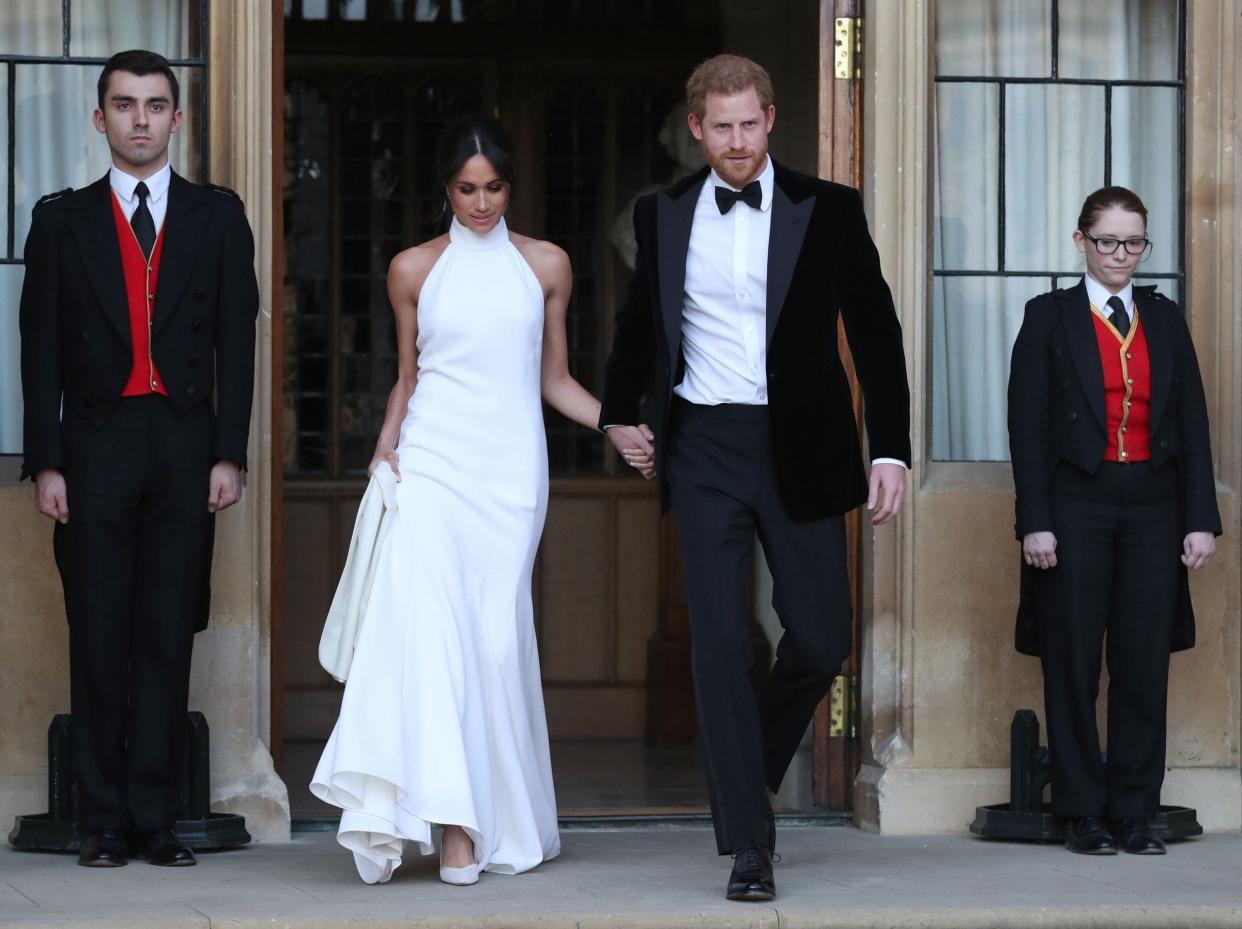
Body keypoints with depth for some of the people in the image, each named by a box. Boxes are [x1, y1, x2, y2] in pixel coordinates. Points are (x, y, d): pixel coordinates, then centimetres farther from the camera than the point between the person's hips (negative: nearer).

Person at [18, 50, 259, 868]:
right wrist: (46, 462, -4)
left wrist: (229, 455, -3)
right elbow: (41, 349, 5)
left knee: (168, 638, 1)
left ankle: (156, 817, 4)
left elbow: (237, 341, 5)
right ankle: (104, 822, 5)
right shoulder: (63, 219, 8)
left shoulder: (217, 217, 9)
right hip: (96, 449, 0)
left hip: (185, 448, 0)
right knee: (99, 639, 1)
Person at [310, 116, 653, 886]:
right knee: (427, 626, -17)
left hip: (510, 468, 1)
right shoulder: (414, 269, 9)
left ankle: (508, 825, 7)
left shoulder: (545, 266, 10)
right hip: (431, 464, -1)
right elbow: (407, 376, 15)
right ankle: (450, 821, -21)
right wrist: (385, 451, 2)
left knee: (499, 634, -3)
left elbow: (555, 379, 14)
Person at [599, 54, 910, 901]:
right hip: (705, 451, 0)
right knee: (721, 641, -5)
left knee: (821, 639, 1)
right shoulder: (663, 215, 6)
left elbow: (875, 332, 0)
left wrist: (893, 450, -5)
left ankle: (752, 770, 30)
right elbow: (640, 321, 23)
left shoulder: (828, 211, 0)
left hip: (800, 450, 0)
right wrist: (619, 412, 27)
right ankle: (748, 842, -3)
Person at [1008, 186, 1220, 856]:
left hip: (1152, 505, 3)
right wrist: (1035, 522, -10)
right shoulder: (1049, 317, 3)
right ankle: (1083, 816, 6)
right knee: (1073, 663, 0)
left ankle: (1135, 814, 6)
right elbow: (1027, 424, -1)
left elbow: (1192, 423, 10)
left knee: (1146, 663, 0)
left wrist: (1201, 519, 1)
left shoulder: (1165, 319, 12)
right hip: (1076, 505, -3)